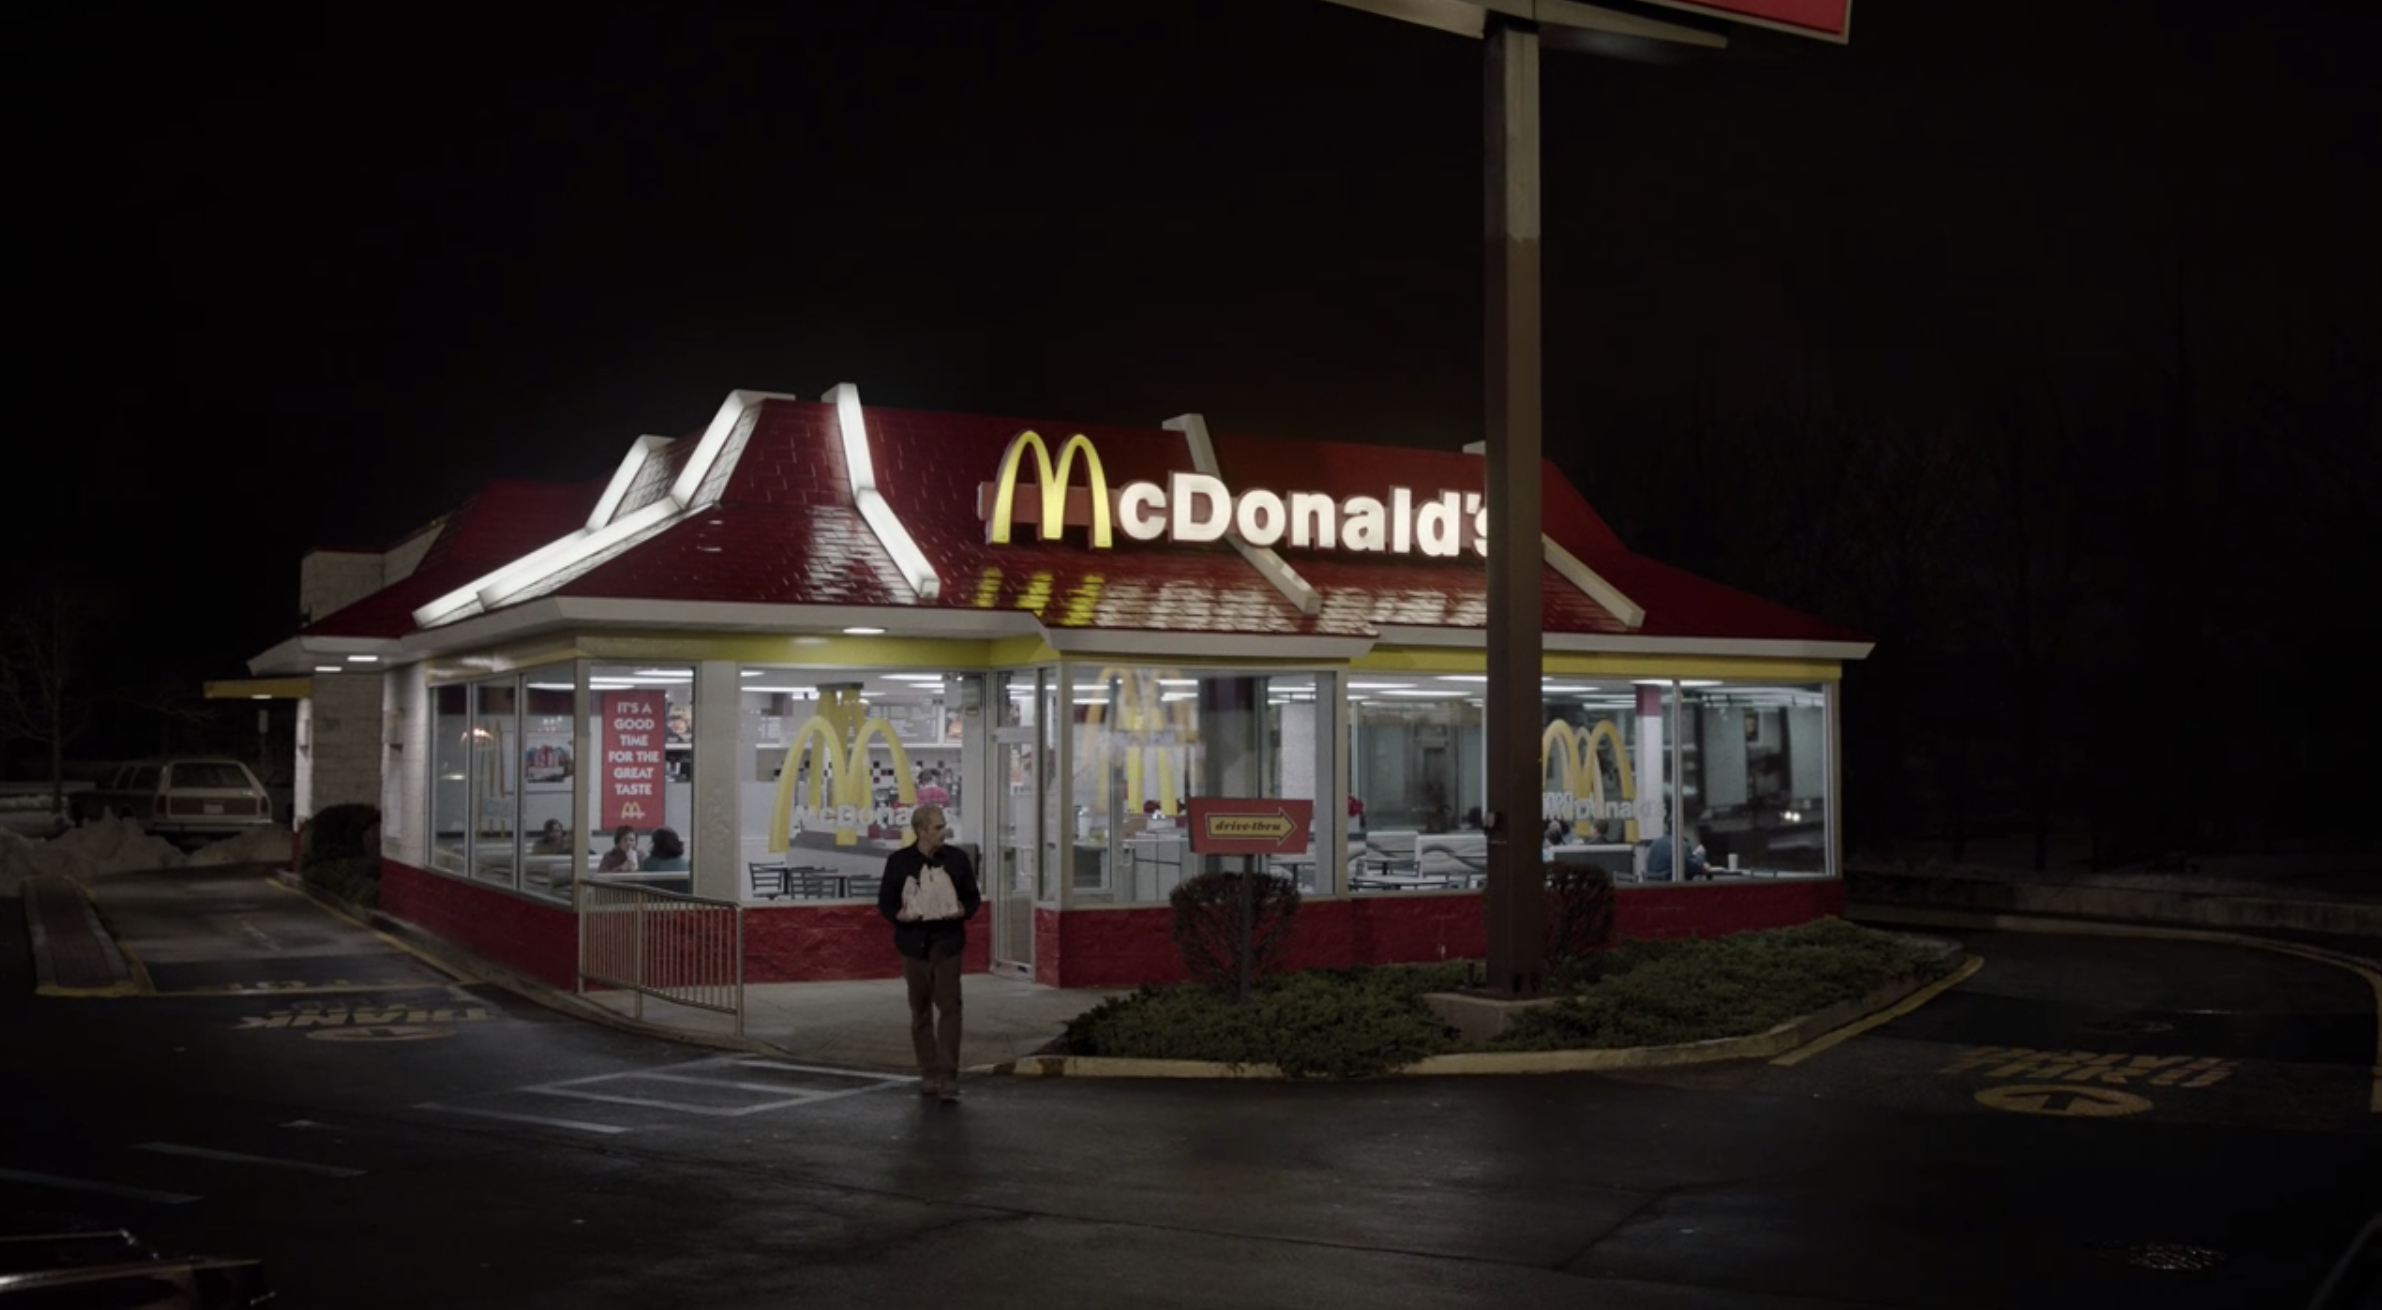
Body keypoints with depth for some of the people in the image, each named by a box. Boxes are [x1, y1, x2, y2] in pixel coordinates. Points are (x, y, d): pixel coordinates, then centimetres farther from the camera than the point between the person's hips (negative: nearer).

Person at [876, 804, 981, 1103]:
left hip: (947, 942, 0)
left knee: (949, 1007, -8)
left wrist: (963, 911, -13)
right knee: (921, 1010, 8)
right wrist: (899, 915, -18)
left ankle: (948, 1077, -9)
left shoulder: (956, 857, 2)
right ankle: (929, 1074, 19)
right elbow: (885, 901, 3)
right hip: (914, 943, 0)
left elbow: (973, 896, 8)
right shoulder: (899, 861, -1)